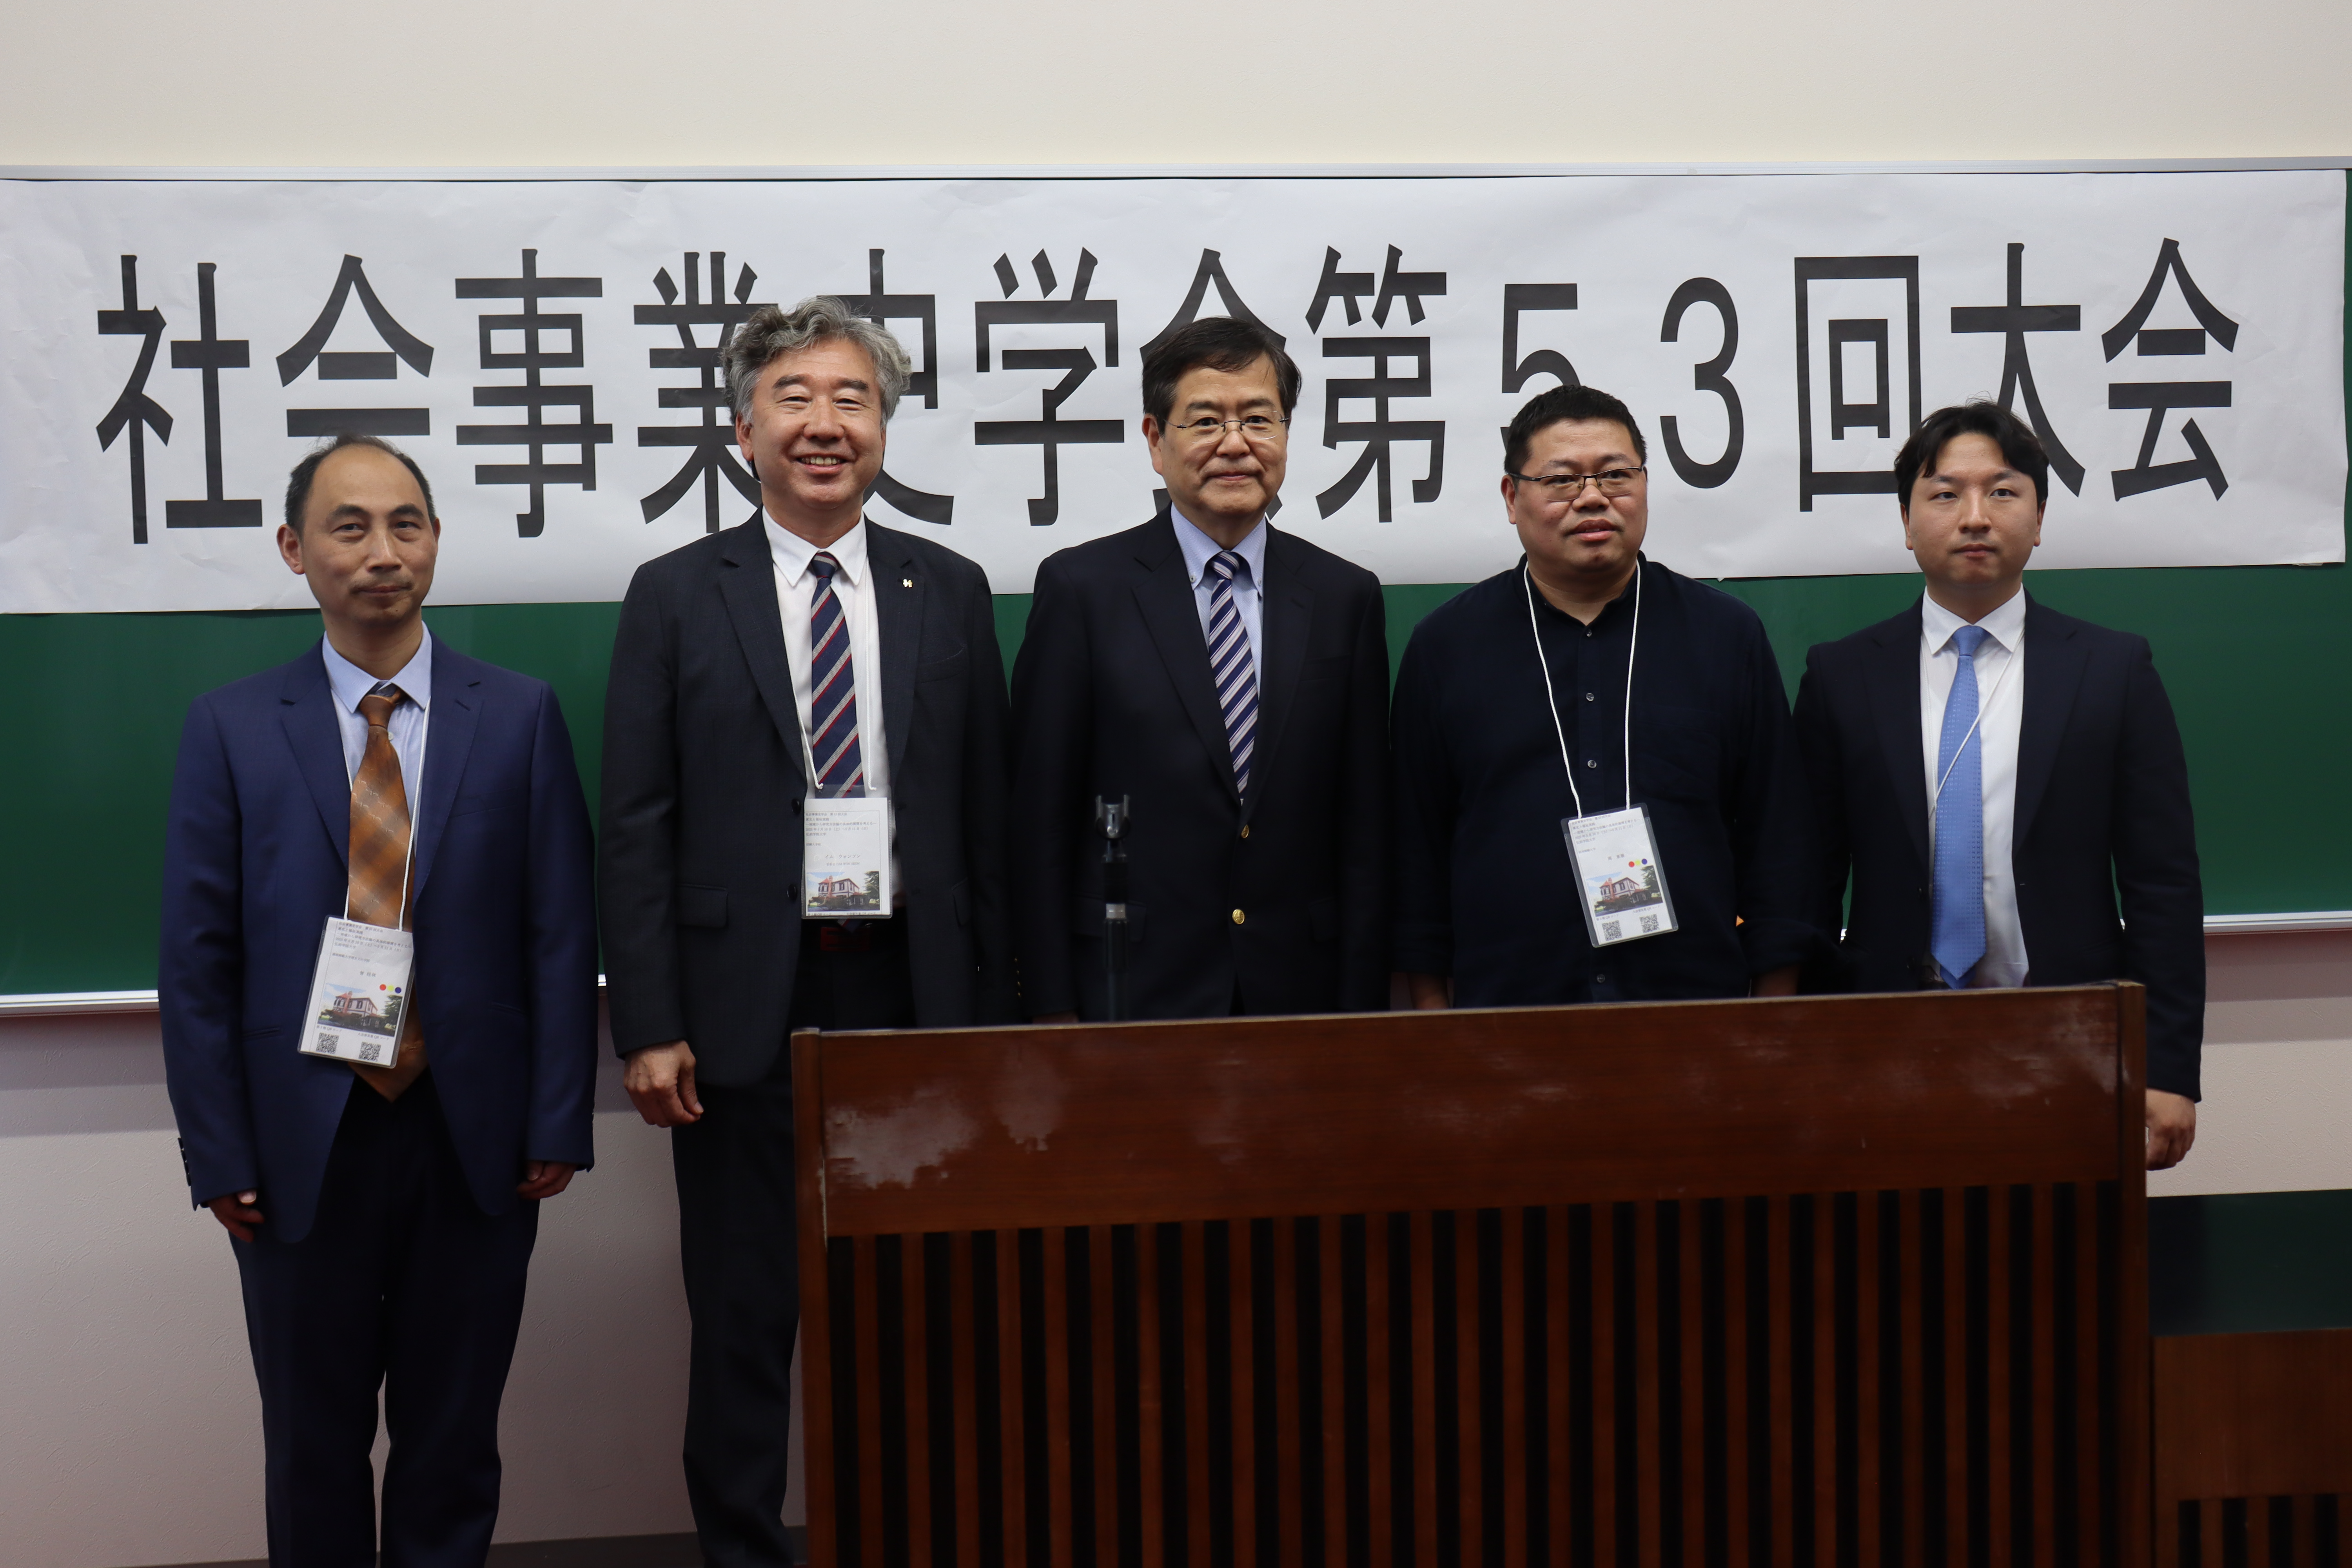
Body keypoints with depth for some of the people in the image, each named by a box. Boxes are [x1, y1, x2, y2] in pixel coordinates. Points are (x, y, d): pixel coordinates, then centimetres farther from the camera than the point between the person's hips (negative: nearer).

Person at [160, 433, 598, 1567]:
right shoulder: (231, 730, 2)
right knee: (313, 1442, 12)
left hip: (474, 1140, 0)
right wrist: (218, 1155, -5)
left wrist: (557, 1125, -5)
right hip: (304, 1141, 0)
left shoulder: (520, 718, 3)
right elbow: (197, 957, 0)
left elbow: (562, 934, 0)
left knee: (453, 1440, 11)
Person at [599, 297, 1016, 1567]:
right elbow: (636, 830, -1)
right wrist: (647, 1026, -8)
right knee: (744, 1318, 6)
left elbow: (987, 819, 8)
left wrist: (990, 1015, 4)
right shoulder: (676, 598, 3)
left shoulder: (951, 594, 8)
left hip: (911, 994, 2)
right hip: (746, 1008, -1)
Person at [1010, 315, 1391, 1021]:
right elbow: (1040, 823, -2)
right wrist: (1054, 1011, -6)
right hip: (1132, 996, -2)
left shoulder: (1347, 598, 8)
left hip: (1301, 991, 2)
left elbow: (1366, 829, 7)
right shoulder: (1080, 587, 0)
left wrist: (1362, 1010, 1)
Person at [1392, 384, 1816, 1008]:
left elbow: (1777, 835, 7)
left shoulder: (1729, 634, 7)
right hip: (1502, 1007, 0)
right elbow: (1416, 845, 7)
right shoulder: (1445, 645, 6)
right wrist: (1433, 1030, 3)